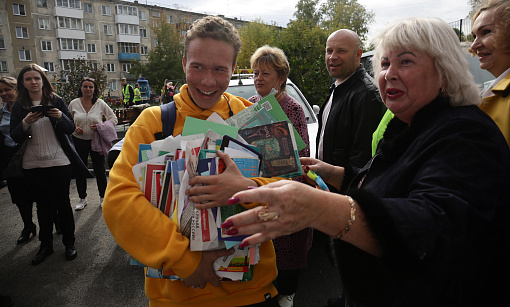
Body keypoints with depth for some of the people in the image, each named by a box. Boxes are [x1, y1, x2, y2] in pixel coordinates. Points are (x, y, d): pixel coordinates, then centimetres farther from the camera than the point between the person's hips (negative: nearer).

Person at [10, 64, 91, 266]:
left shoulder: (57, 101, 1)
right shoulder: (19, 107, 4)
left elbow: (70, 129, 1)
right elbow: (15, 137, 0)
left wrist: (61, 117, -19)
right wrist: (26, 123, -18)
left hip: (59, 162, -1)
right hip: (33, 164, 2)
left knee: (63, 203, 6)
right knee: (42, 206, 12)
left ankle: (69, 243, 20)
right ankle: (46, 245, 26)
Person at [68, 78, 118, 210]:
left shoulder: (101, 104, -5)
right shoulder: (74, 103, 0)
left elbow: (113, 119, 2)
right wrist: (74, 128, -7)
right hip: (78, 141, 2)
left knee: (100, 170, 5)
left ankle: (103, 197, 24)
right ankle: (82, 198, 26)